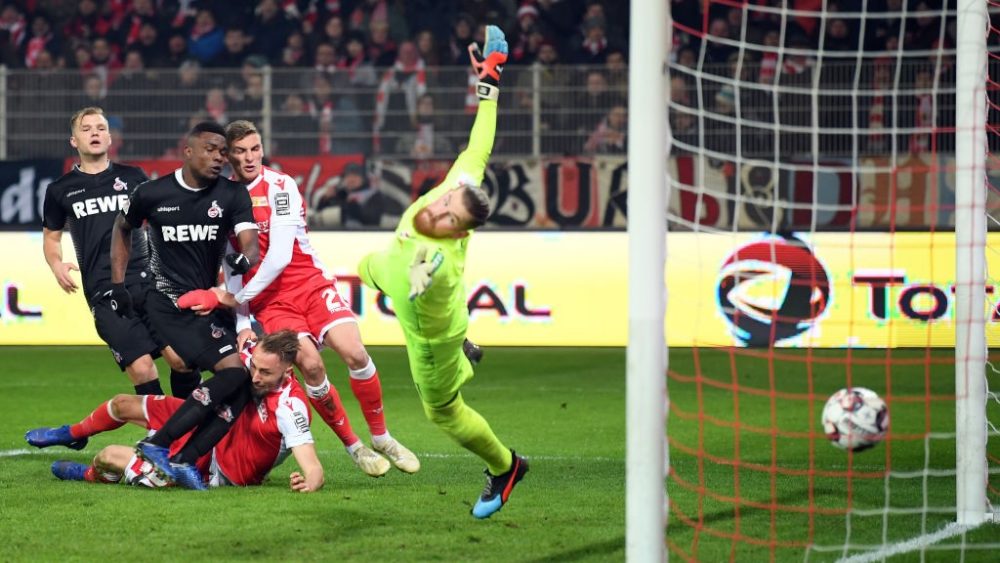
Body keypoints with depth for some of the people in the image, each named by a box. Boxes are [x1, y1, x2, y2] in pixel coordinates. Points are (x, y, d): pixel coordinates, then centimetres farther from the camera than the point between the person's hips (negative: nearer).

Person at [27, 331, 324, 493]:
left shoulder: (289, 407, -38)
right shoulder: (256, 353, -19)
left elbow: (313, 468, -43)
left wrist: (308, 483, -66)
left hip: (214, 470, -6)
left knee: (108, 456, -5)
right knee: (122, 404, 17)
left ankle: (89, 474, 38)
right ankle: (71, 434, 53)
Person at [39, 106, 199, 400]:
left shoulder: (133, 177, 12)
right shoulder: (60, 190, 12)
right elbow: (51, 236, 23)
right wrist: (56, 265, 1)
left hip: (147, 279, 1)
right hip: (104, 291, -1)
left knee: (181, 357, -15)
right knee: (141, 369, -14)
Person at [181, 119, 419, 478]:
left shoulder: (280, 186, -8)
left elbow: (279, 257, -16)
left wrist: (235, 298, -11)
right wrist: (242, 324, -2)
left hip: (311, 285, -1)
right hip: (268, 301, 1)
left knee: (354, 353, -20)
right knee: (309, 363, -21)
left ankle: (381, 439, 0)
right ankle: (354, 448, -6)